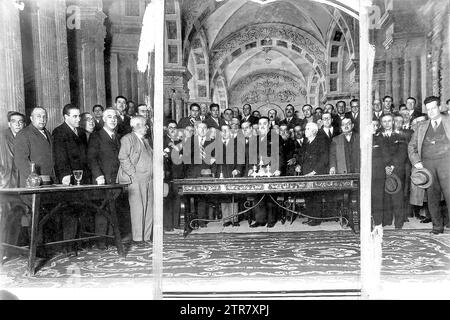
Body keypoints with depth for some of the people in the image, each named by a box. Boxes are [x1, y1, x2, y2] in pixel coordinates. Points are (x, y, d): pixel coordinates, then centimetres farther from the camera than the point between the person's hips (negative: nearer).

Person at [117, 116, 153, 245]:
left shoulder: (145, 140, 23)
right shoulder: (127, 139, -3)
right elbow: (123, 157, -12)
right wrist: (133, 174, -15)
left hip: (148, 179, 8)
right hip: (136, 180, -8)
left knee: (149, 208, 7)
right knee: (138, 209, -5)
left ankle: (146, 236, 15)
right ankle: (138, 238, 3)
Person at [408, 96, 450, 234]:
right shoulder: (422, 126, 17)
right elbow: (411, 146, 18)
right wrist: (416, 161, 3)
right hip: (427, 163, 2)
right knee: (432, 195, 3)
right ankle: (437, 225, 12)